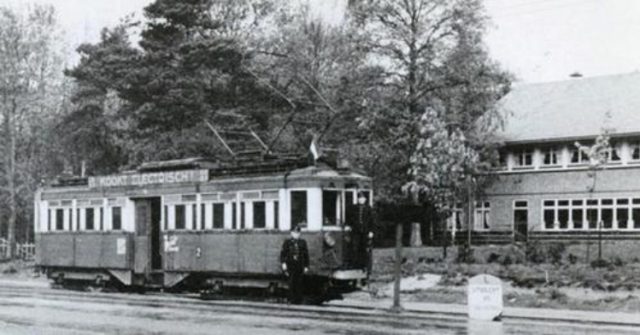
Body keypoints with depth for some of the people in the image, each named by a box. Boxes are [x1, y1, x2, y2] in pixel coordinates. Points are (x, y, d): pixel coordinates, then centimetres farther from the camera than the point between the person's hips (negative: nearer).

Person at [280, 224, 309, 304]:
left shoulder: (303, 242, 10)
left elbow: (306, 255, 11)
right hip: (290, 265, -1)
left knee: (299, 283, -1)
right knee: (292, 282, -6)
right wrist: (283, 263, -11)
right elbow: (283, 253, 2)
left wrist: (306, 266, 7)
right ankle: (292, 299, 1)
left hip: (300, 266, 1)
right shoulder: (287, 242, 7)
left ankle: (298, 299, 5)